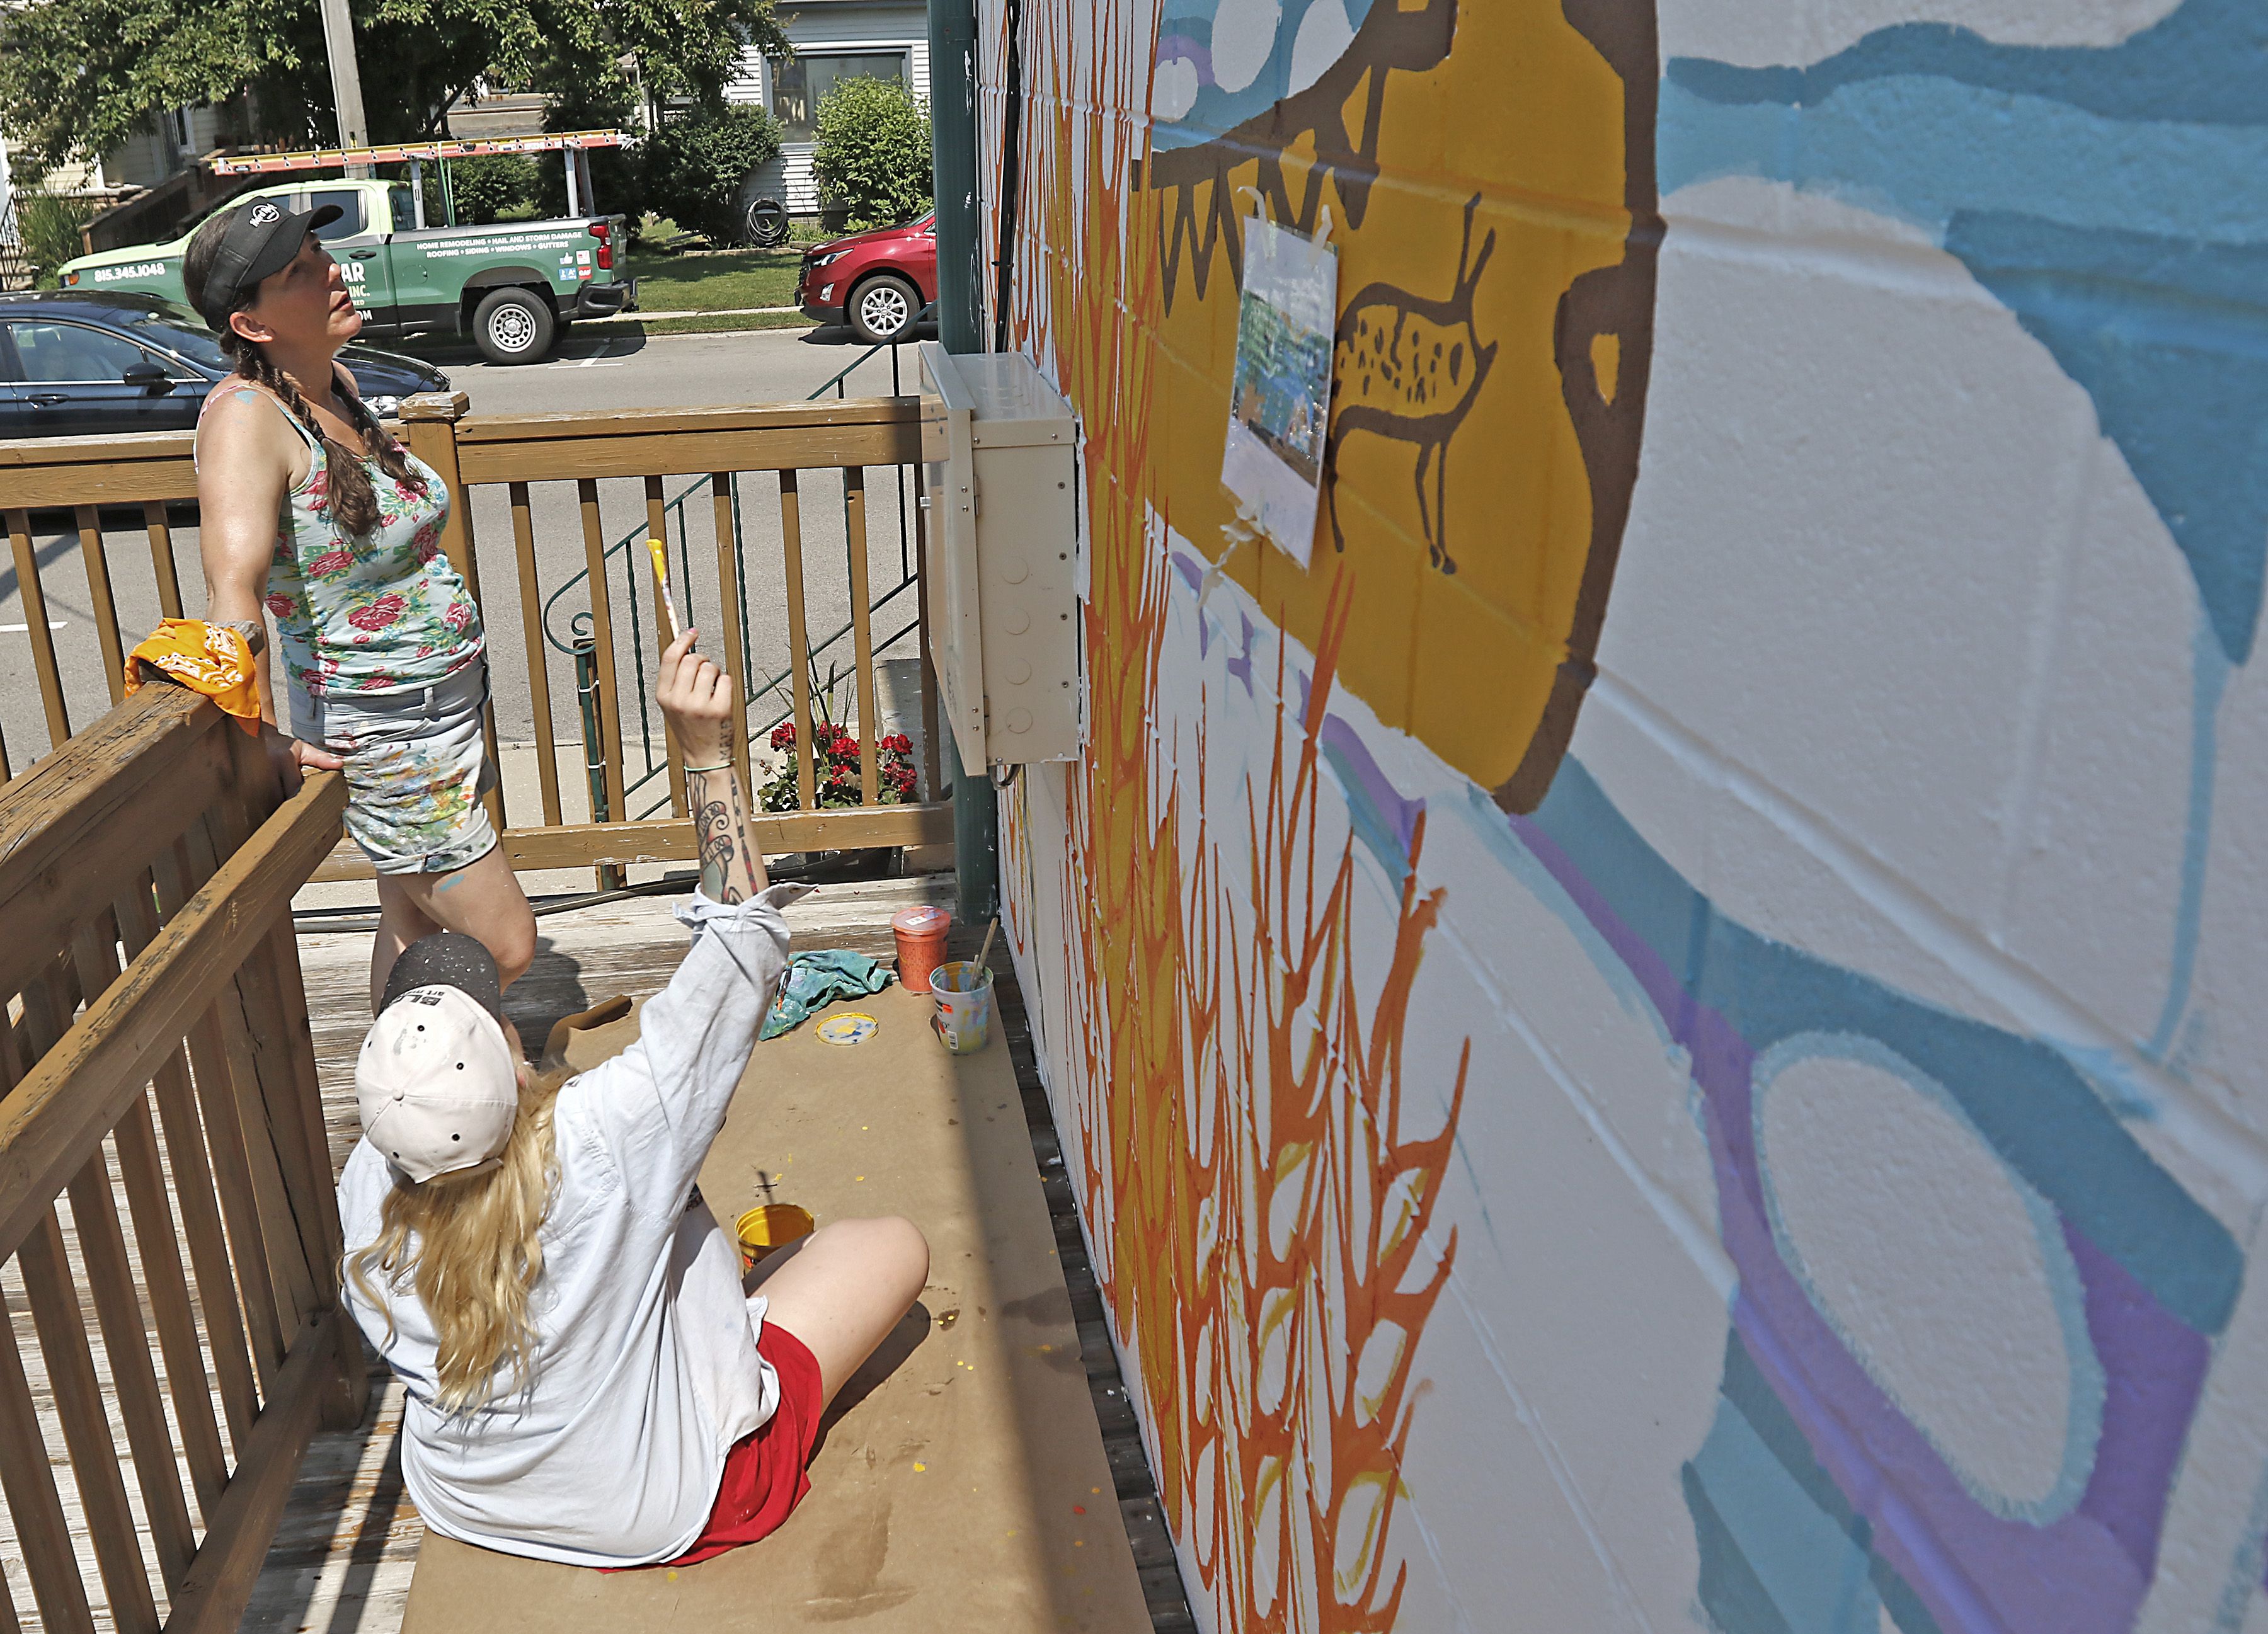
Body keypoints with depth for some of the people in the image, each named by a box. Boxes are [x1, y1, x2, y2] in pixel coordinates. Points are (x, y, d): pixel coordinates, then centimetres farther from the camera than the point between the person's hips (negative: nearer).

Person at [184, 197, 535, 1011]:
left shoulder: (333, 382, 4)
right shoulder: (247, 413, -23)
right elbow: (233, 591, -34)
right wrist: (268, 740, -35)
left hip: (443, 697, 9)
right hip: (378, 730, -8)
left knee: (415, 924, 21)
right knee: (503, 946, -1)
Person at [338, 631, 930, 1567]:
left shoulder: (365, 1187, -21)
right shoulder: (603, 1139, -38)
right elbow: (746, 940, -30)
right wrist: (704, 748, -29)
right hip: (661, 1515, -5)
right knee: (894, 1246, 5)